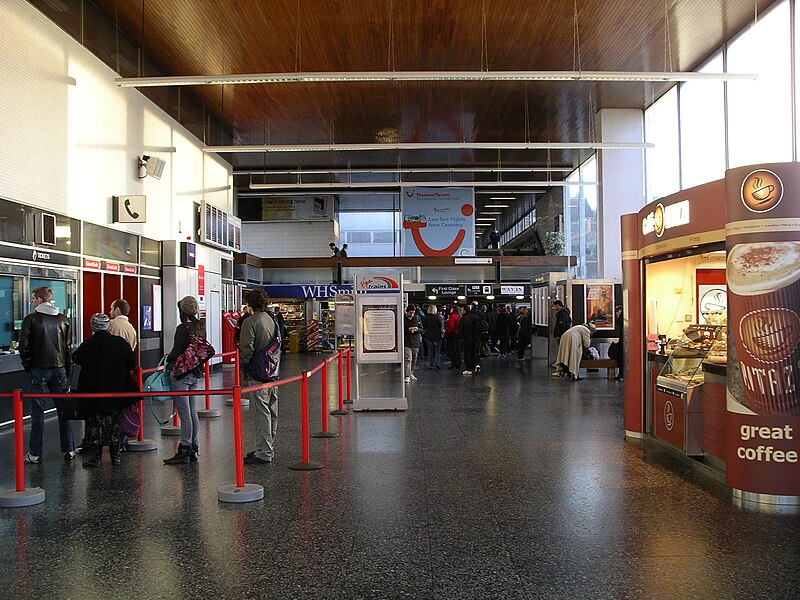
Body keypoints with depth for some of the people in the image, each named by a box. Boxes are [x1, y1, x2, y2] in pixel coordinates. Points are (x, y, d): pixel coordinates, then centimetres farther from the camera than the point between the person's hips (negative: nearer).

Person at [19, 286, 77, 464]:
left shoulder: (30, 319, -7)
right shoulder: (63, 319, 5)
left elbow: (24, 346, -9)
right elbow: (68, 346, 7)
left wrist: (28, 366, 5)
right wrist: (67, 369, 12)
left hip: (39, 370, -3)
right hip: (60, 369, 3)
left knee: (37, 411, 3)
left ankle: (35, 454, 7)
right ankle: (69, 450, 12)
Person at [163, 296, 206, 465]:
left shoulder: (183, 328, -17)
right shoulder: (201, 327, 7)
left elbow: (176, 352, -17)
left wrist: (167, 361, 2)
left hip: (180, 374, -8)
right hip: (195, 374, 8)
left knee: (184, 413, -4)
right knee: (192, 411, 13)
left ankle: (184, 451, 2)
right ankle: (193, 449, 20)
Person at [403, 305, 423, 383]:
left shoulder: (417, 318, 7)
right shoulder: (403, 319, -3)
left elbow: (422, 329, 11)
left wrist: (417, 329, -10)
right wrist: (408, 329, -16)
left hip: (416, 342, 4)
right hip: (406, 342, -4)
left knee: (414, 360, 12)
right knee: (408, 359, -12)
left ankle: (411, 374, 28)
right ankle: (407, 376, -13)